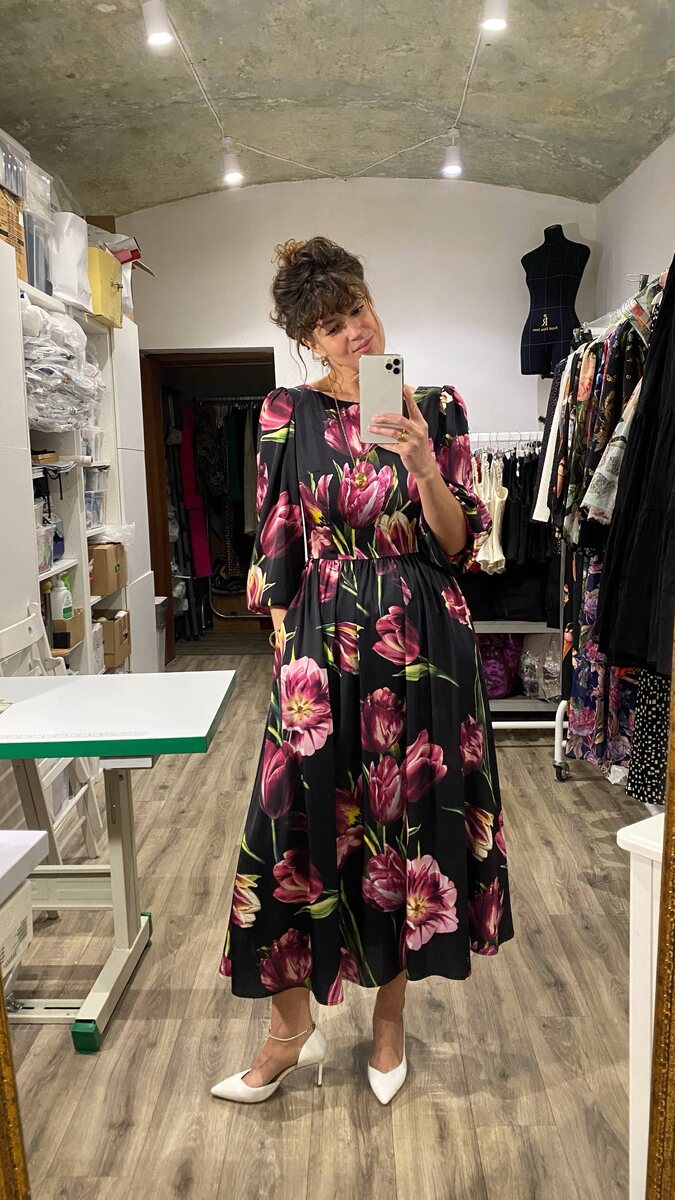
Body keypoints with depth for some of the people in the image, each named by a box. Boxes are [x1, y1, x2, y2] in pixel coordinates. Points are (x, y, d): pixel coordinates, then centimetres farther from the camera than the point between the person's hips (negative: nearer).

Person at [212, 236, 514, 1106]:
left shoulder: (437, 407, 2)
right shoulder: (288, 415, 2)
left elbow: (460, 545, -2)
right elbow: (274, 548, 3)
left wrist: (421, 463, -18)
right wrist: (287, 653, -1)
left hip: (422, 645, 1)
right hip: (324, 644, 0)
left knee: (408, 823, 10)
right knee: (301, 827, 2)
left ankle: (389, 1018, 34)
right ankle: (293, 1028, 27)